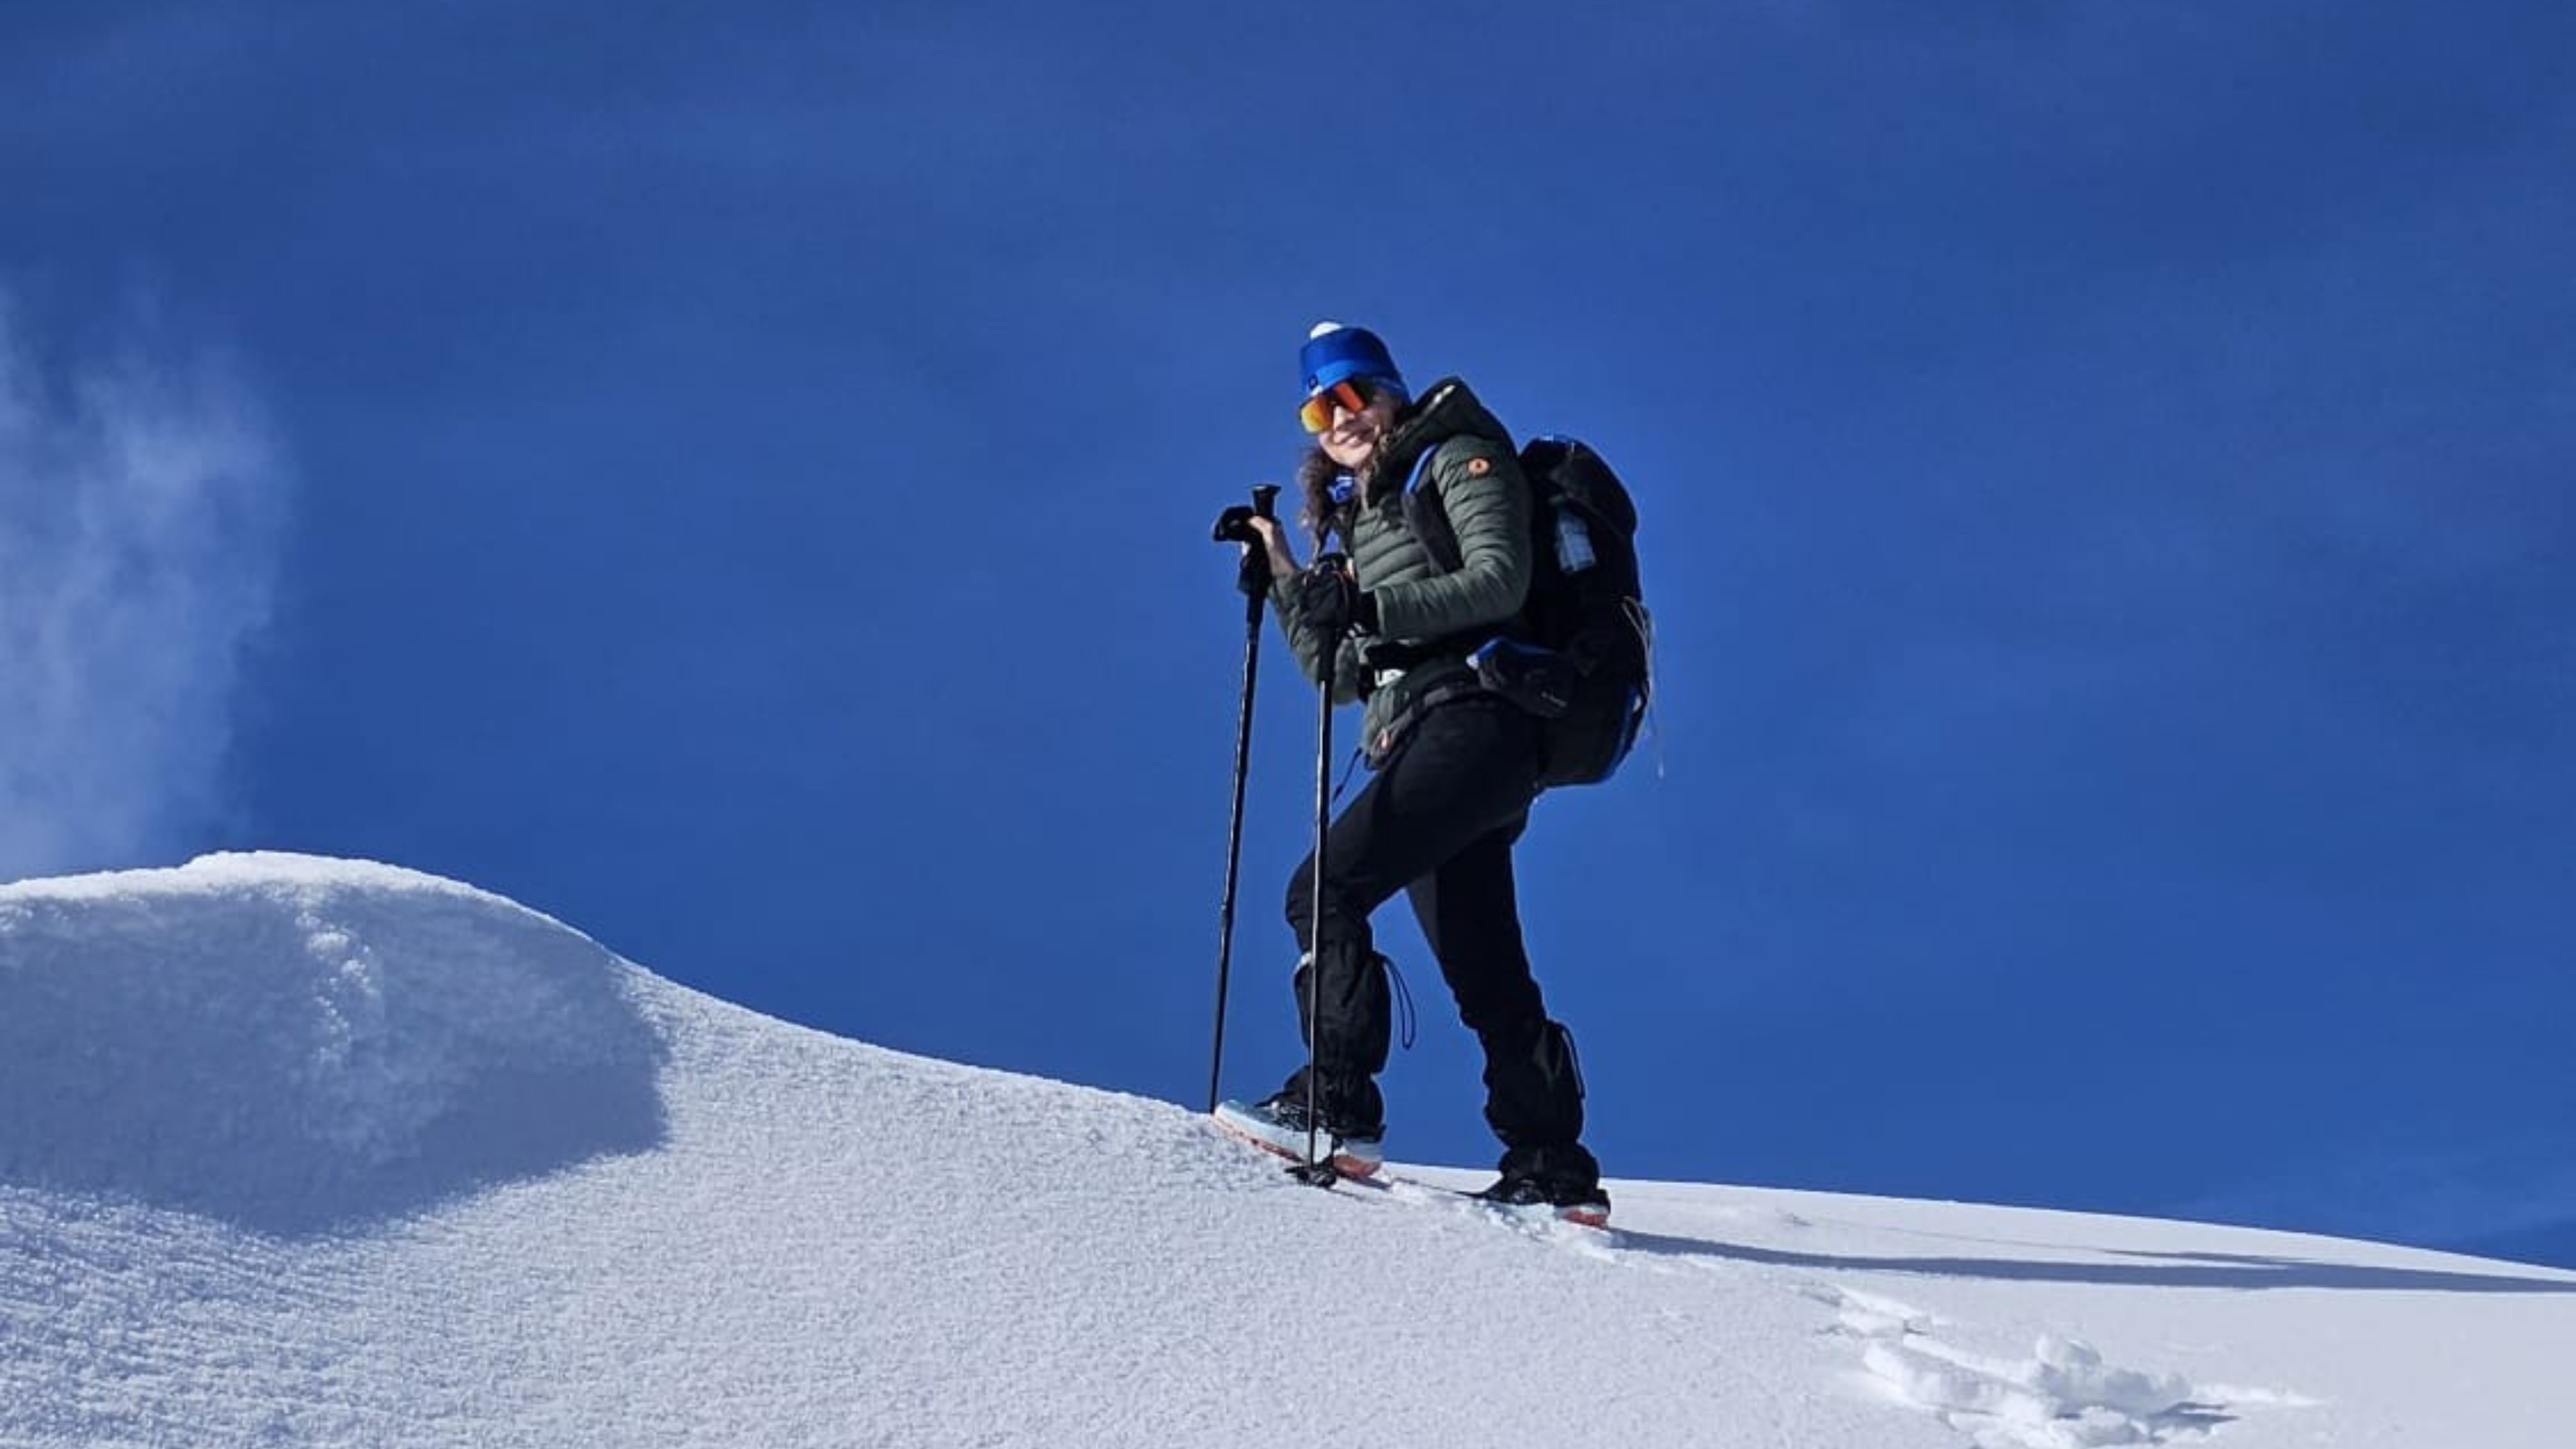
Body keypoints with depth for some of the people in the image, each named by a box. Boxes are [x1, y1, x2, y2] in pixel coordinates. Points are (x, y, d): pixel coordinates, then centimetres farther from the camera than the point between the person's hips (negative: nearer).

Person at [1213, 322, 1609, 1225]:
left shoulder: (1457, 458, 6)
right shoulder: (1358, 515, 28)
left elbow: (1498, 581, -12)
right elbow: (1339, 673, 23)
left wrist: (1370, 609, -19)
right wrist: (1286, 583, 12)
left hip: (1472, 720, -9)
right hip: (1419, 742, 9)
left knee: (1325, 890, -19)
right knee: (1487, 981, 6)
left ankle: (1338, 1105, -21)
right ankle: (1553, 1169, 8)